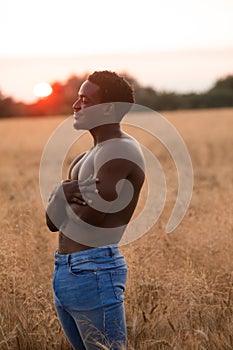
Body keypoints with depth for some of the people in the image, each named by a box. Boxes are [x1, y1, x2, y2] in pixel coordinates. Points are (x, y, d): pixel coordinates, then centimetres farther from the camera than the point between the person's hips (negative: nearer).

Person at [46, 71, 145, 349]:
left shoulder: (121, 150, -13)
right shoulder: (90, 155, 18)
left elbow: (90, 218, -23)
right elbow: (53, 222, 11)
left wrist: (63, 194, -4)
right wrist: (64, 193, -10)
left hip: (93, 274, -10)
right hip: (65, 273, 10)